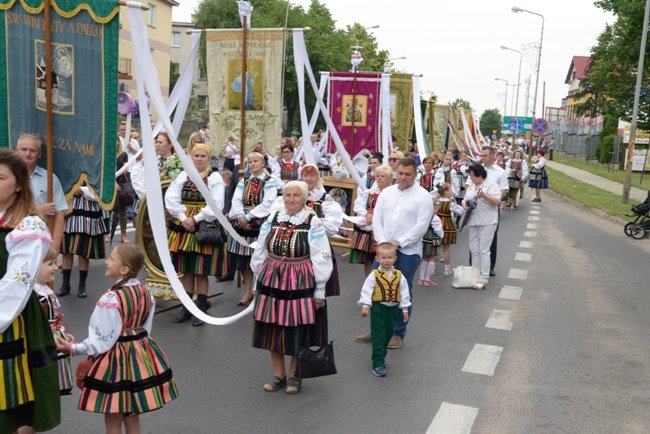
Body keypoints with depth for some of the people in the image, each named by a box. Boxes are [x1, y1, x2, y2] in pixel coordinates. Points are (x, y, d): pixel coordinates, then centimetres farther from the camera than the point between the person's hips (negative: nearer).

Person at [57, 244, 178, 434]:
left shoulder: (112, 299, -23)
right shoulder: (146, 293, -1)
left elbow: (103, 340, -18)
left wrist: (73, 348, -9)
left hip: (116, 358, -7)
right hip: (141, 356, 7)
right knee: (132, 415, 20)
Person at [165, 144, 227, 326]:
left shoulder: (215, 177, 0)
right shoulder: (183, 176, 10)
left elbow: (216, 205, -11)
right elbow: (170, 199, 0)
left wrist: (195, 219, -15)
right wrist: (184, 218, -12)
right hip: (183, 227, 4)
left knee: (202, 272, 0)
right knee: (187, 270, 9)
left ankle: (201, 309, 10)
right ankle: (186, 307, 19)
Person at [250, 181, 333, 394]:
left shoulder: (313, 223, -9)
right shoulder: (272, 219, 3)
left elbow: (321, 258, -8)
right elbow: (259, 253, 10)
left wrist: (319, 290, -8)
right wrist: (259, 279, 11)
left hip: (301, 283, -4)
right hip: (271, 281, 4)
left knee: (298, 331, 5)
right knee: (273, 330, 10)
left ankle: (293, 375, 25)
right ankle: (278, 374, 27)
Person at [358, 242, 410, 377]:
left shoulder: (399, 276, 2)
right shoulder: (374, 275, -7)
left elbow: (404, 292, 7)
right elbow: (366, 290, -9)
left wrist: (405, 309, 6)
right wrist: (365, 305, -18)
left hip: (393, 308, 4)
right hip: (378, 308, -4)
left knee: (388, 334, 14)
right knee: (378, 336, -4)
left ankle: (380, 355, 33)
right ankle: (378, 363, -2)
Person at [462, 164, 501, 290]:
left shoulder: (491, 184, -4)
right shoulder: (471, 186, 17)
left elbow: (496, 201, -13)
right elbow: (465, 200, 20)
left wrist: (484, 196, -28)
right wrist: (465, 205, -3)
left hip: (487, 222, -7)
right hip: (473, 222, 7)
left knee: (483, 250, -9)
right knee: (474, 250, 8)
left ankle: (484, 279, -7)